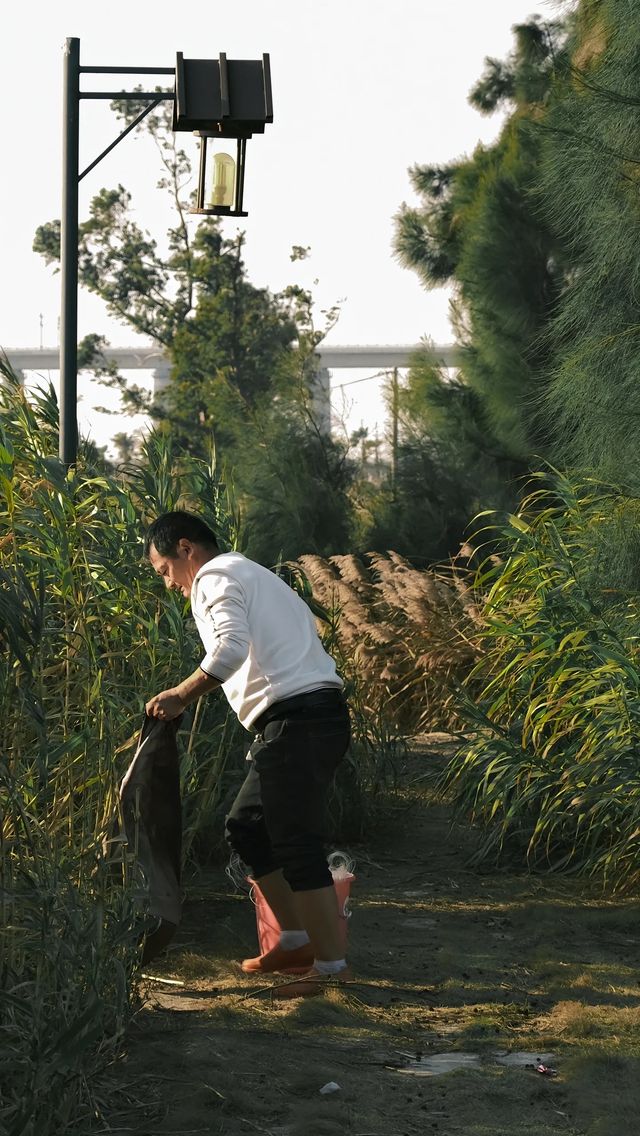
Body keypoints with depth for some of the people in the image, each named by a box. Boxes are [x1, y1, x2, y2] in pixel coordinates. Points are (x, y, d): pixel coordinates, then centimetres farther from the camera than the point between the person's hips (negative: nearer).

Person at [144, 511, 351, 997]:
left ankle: (332, 965, -8)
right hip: (321, 713, 10)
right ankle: (299, 941, 18)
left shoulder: (214, 577, -3)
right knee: (246, 826, 17)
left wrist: (181, 696, -15)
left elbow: (231, 647, -22)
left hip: (295, 718, -10)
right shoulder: (255, 575, 27)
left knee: (296, 844, -9)